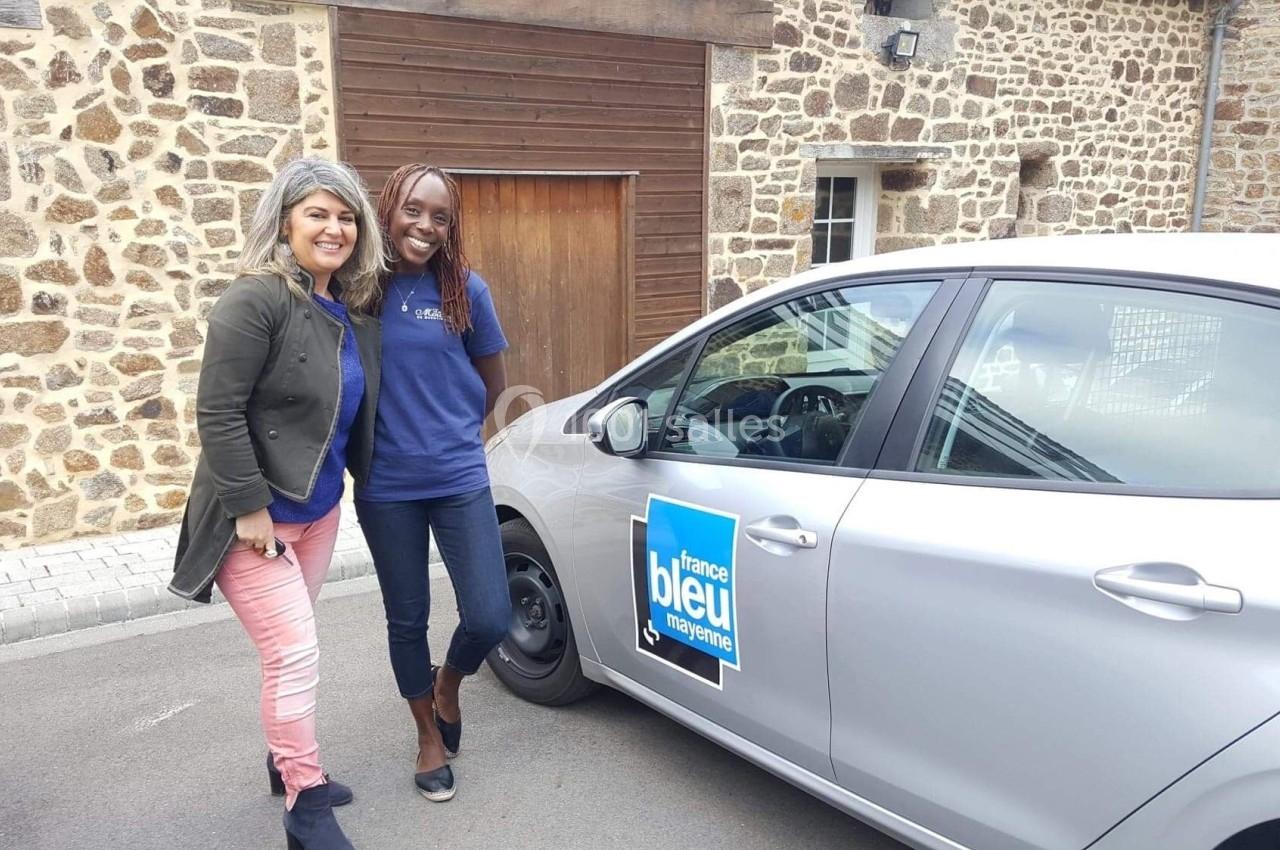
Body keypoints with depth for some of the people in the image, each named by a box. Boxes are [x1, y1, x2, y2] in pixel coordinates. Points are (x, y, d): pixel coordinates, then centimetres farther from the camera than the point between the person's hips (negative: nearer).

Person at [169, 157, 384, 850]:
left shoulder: (353, 309, 5)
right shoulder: (257, 300, -18)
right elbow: (217, 413, -21)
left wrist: (362, 481, 14)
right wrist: (250, 507, -20)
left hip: (318, 510, 7)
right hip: (254, 518, -7)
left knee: (291, 648, 19)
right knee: (296, 654, -5)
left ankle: (287, 762, 38)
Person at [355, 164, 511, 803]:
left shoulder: (465, 289, -3)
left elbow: (493, 380, 9)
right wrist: (393, 435, 2)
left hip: (460, 481, 1)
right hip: (386, 489, 0)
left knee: (489, 619, -3)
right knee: (407, 620, 12)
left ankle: (448, 685, 32)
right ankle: (429, 738, 35)